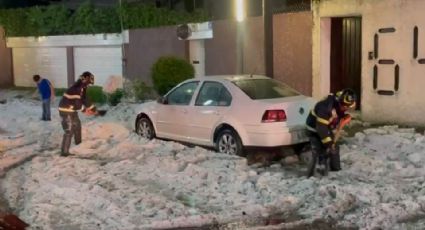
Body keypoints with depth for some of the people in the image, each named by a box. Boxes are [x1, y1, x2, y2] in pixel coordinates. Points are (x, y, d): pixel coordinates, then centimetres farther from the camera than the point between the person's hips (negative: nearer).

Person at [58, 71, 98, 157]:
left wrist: (93, 108, 15)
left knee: (77, 126, 24)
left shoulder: (82, 87, 7)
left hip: (72, 110, 11)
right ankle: (64, 152, -5)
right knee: (69, 131, -10)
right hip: (66, 111, -11)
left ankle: (78, 146, 41)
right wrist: (84, 110, -12)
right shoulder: (77, 88, -26)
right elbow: (77, 102, -27)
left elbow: (85, 99, 16)